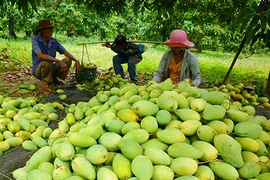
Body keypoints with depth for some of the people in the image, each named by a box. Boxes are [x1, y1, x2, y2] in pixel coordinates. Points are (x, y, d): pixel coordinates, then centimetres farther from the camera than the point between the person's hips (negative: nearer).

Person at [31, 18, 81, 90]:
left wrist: (76, 60, -29)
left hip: (51, 68, 5)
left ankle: (54, 79, 3)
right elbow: (40, 55, -35)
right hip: (38, 70, -5)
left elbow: (66, 52, -8)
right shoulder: (35, 39, -17)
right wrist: (59, 61, -42)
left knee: (68, 60, -15)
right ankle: (43, 81, -9)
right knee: (47, 62, -37)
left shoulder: (54, 41, -3)